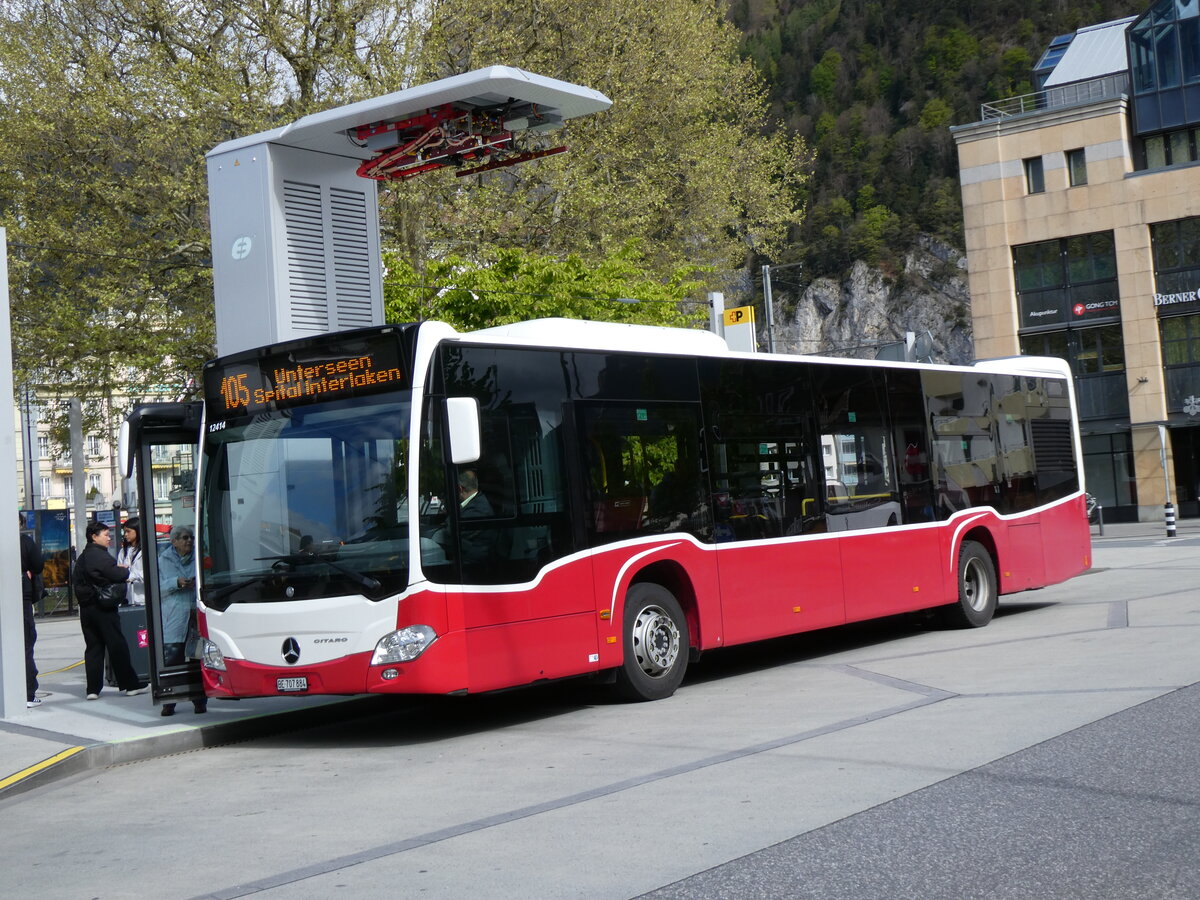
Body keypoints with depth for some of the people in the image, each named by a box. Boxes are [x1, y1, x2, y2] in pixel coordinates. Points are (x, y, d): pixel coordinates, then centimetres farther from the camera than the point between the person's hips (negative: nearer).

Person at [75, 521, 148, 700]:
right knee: (117, 646, -1)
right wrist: (125, 571, 4)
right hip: (102, 606, -8)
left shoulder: (82, 557, 16)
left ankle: (93, 689, 5)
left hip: (86, 607, 8)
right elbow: (116, 575, -19)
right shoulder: (100, 555, -13)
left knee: (93, 647, 8)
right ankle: (129, 685, 4)